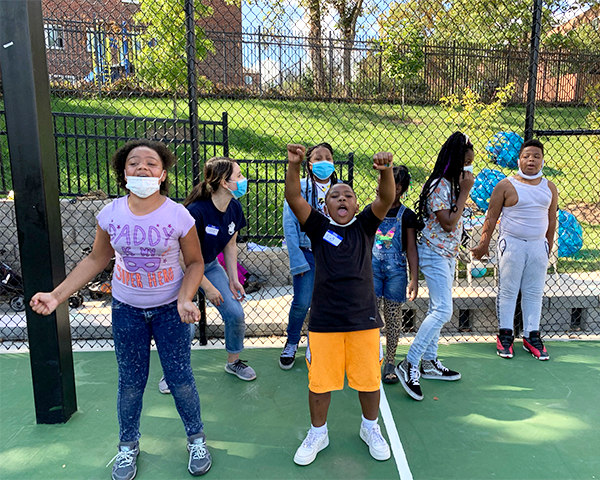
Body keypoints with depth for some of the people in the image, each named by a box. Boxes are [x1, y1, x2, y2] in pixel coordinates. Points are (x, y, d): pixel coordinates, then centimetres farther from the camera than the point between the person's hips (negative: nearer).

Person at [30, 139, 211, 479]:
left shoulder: (178, 216, -17)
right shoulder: (111, 215, -9)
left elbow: (195, 263, -7)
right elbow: (96, 260, 3)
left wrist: (185, 299, -22)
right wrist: (57, 295, -4)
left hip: (170, 309, -2)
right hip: (126, 310, 2)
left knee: (180, 379, 7)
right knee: (131, 382, 15)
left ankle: (196, 439, 34)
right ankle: (128, 445, 41)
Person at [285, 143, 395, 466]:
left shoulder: (365, 226, 3)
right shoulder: (319, 228, 0)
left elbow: (386, 199, -12)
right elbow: (294, 199, -12)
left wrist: (385, 171, -30)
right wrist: (294, 166, -26)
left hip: (363, 318, 1)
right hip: (324, 321, -1)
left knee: (369, 379, 13)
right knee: (320, 381, 9)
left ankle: (370, 428, 41)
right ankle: (318, 433, 35)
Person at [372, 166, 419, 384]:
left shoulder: (407, 216, 2)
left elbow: (411, 249, 3)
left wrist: (414, 280, -1)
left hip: (396, 271, 0)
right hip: (372, 269, 1)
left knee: (393, 317, 5)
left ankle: (390, 362, 19)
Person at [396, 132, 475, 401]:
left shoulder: (452, 184, 11)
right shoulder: (439, 185, -18)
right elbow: (448, 223, -22)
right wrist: (465, 192, -18)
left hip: (447, 253, 10)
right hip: (434, 254, -10)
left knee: (437, 309, 14)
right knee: (443, 311, -15)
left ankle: (429, 363, 24)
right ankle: (409, 364, -8)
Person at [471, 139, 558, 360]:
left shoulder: (549, 188, 9)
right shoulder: (505, 186, -4)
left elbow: (551, 220, 15)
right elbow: (491, 217, -3)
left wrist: (549, 247, 16)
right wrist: (484, 244, -7)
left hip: (538, 245, 4)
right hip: (511, 244, -4)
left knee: (534, 292, 8)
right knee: (508, 291, 2)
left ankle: (532, 336, 19)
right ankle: (505, 334, 13)